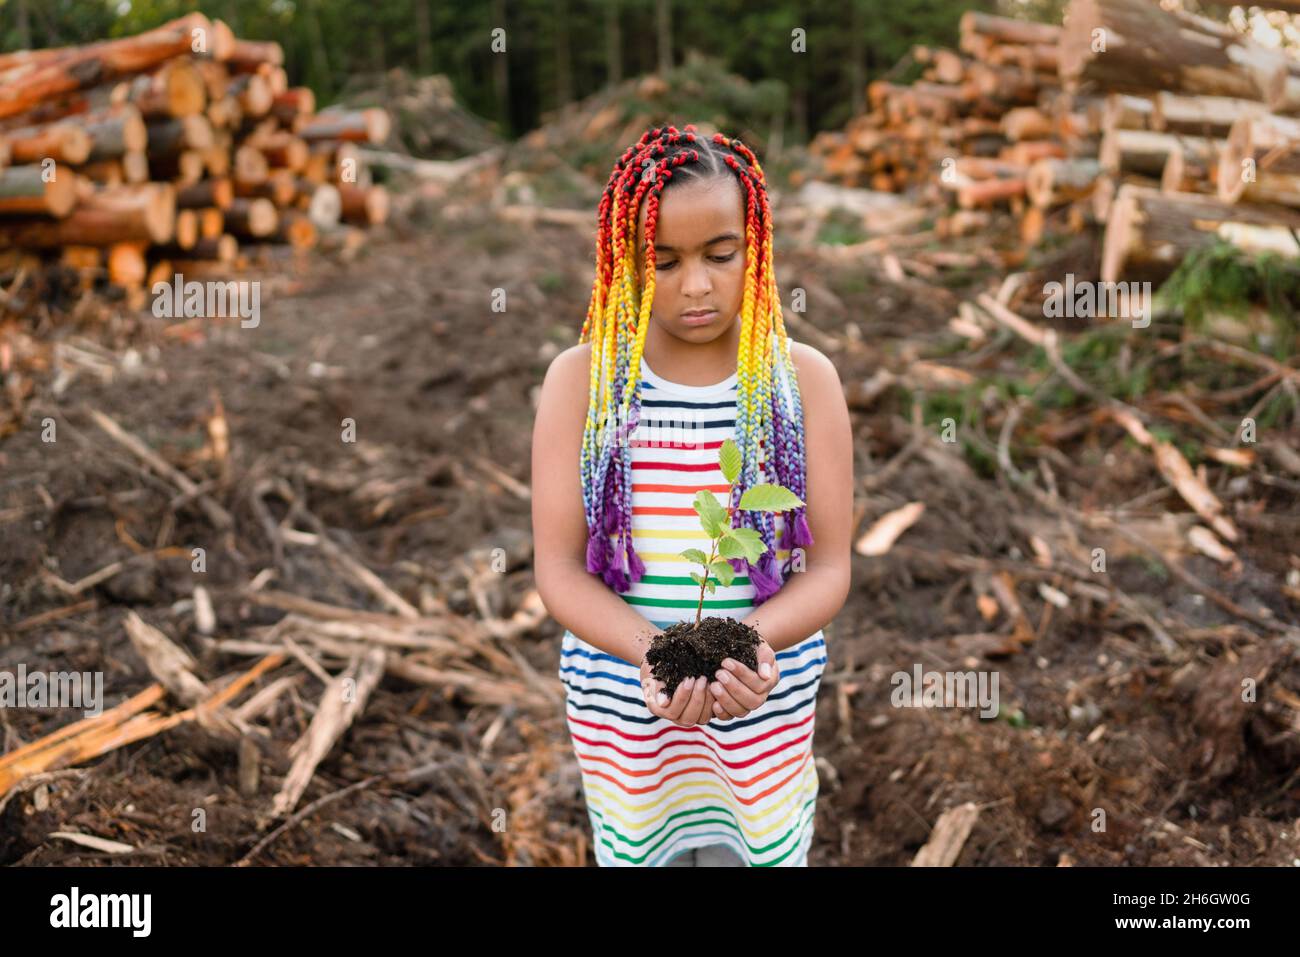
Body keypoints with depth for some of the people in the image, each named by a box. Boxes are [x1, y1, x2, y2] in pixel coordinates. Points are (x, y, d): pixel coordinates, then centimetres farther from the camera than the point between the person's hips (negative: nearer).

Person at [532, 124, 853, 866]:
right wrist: (653, 652, -28)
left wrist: (754, 639, -29)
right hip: (622, 706, 0)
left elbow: (829, 568, -8)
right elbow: (558, 567, -11)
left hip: (768, 706, 0)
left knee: (759, 853, 15)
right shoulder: (582, 378, -8)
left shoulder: (804, 378, -7)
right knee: (640, 853, 17)